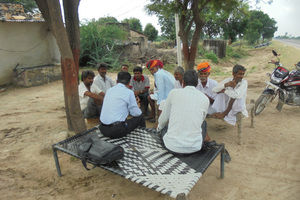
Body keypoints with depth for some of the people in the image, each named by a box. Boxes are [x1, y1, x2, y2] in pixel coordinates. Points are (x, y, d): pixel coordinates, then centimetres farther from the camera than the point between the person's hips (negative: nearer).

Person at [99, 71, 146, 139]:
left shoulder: (109, 90, 10)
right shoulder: (129, 92, -7)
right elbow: (136, 113, -2)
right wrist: (137, 106, 20)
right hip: (117, 131, -6)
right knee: (140, 117, 12)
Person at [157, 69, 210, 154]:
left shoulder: (174, 93, -3)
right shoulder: (205, 99, 0)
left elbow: (163, 119, 6)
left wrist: (159, 128, 29)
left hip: (172, 146, -1)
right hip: (194, 147, 1)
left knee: (164, 126, 33)